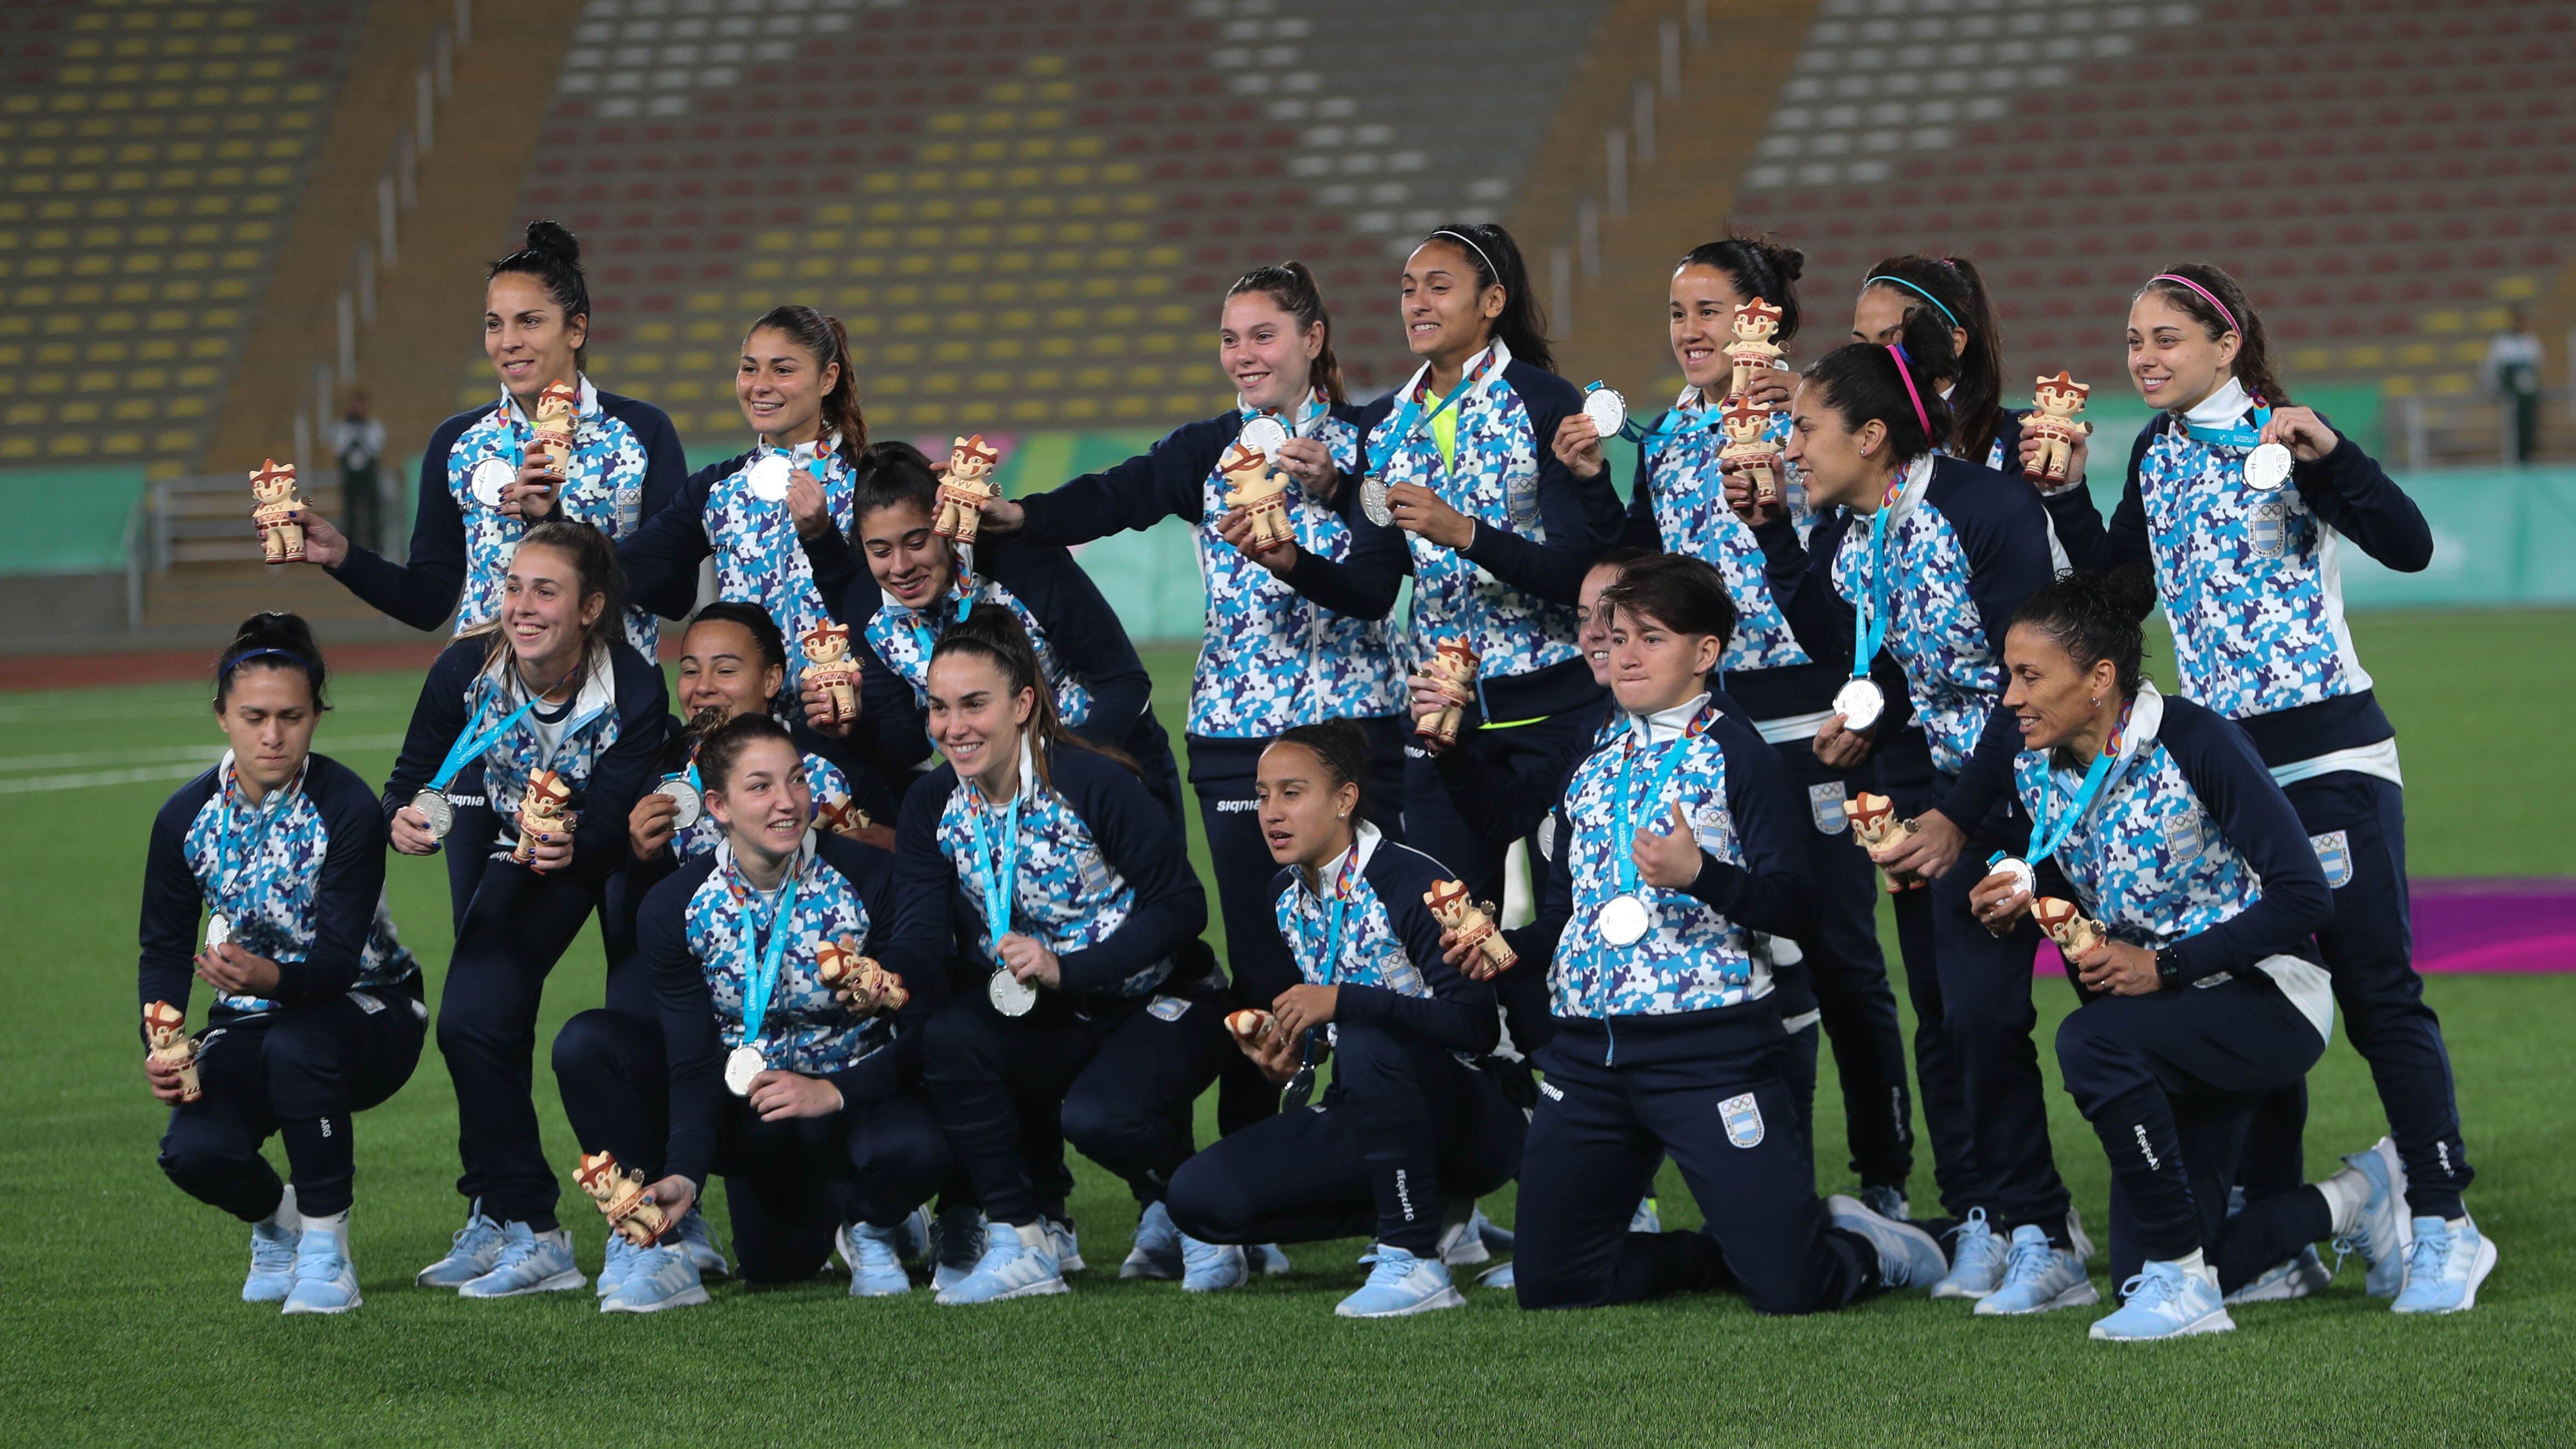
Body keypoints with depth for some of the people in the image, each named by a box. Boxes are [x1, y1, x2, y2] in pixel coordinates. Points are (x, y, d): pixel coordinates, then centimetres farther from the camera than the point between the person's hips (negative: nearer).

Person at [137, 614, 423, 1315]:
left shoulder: (346, 808, -21)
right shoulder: (187, 818, -7)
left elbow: (340, 957, -27)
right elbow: (164, 948, -2)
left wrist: (272, 978, -50)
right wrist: (158, 1046, -21)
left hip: (367, 1010, -3)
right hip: (251, 1019, 3)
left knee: (296, 1045, -39)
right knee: (194, 1150, -26)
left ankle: (325, 1250, -20)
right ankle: (275, 1218, 13)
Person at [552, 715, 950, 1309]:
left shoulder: (871, 879, -17)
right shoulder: (676, 905, -11)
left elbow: (928, 1030, -16)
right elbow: (695, 1060, -15)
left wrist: (833, 1092, -30)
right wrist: (683, 1174, -31)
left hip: (853, 1099, -2)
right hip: (742, 1111, 2)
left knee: (915, 1145, -36)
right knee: (587, 1044, -17)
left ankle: (871, 1224, 3)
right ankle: (661, 1235, -7)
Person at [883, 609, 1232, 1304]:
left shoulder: (1094, 784, -18)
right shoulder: (932, 804, -2)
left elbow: (1180, 907, -19)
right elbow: (922, 932, -12)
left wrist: (1064, 968, -30)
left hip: (1158, 1010, -5)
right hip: (1042, 1021, 5)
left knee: (1100, 1117, -33)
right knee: (947, 1039, -25)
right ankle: (1030, 1239, -12)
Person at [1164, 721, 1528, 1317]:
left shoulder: (1413, 884, -20)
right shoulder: (1289, 897, 5)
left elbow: (1476, 1026, -29)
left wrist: (1342, 1002, -33)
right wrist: (1294, 1057, -5)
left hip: (1478, 1123, -8)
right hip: (1370, 1113, 8)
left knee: (1369, 1037, -39)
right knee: (1200, 1196, -7)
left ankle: (1416, 1264, -29)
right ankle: (1424, 1209, 5)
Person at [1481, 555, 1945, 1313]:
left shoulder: (1733, 753, 0)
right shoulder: (1594, 772, 20)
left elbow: (1793, 906, -9)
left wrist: (1699, 874, -25)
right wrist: (1507, 948, 4)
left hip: (1708, 1046, -6)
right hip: (1589, 1047, 7)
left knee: (1791, 1286, -14)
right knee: (1550, 1282, 3)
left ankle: (1865, 1248, 21)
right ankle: (1725, 1255, 23)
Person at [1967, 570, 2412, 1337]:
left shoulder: (2194, 744, -20)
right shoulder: (2036, 772, 0)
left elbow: (2304, 898, -22)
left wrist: (2161, 968, -24)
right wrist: (2026, 900, -8)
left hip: (2268, 998, -8)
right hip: (2171, 1026, 8)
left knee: (2091, 1042, -35)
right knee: (2142, 1276, 2)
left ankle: (2183, 1281, -21)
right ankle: (2348, 1203, 26)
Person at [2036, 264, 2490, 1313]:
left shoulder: (2279, 441, -9)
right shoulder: (2158, 456, 12)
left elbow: (2407, 546, -18)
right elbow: (2117, 579, 23)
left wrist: (2328, 455, -31)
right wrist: (2063, 489, 13)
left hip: (2329, 757, -7)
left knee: (2377, 992, -7)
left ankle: (2443, 1225, -4)